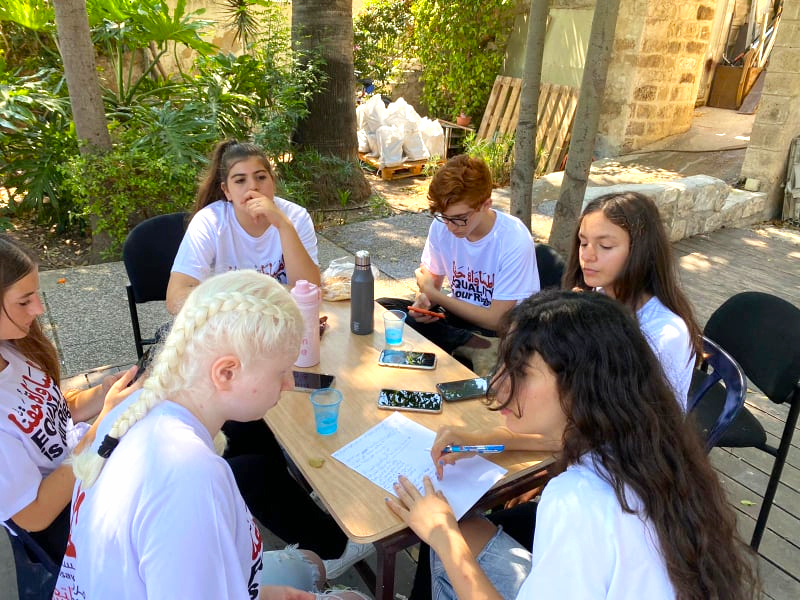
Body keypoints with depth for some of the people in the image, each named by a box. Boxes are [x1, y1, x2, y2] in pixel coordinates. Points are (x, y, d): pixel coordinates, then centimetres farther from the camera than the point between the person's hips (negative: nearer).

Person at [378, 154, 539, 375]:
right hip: (458, 315, 8)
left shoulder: (514, 240, -21)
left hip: (501, 332, -7)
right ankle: (473, 347, -22)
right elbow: (431, 278, 9)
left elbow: (496, 319, -17)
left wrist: (434, 295, -12)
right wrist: (424, 299, -17)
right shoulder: (441, 225, -7)